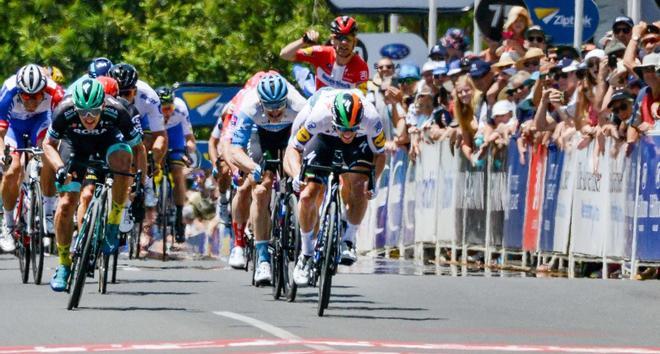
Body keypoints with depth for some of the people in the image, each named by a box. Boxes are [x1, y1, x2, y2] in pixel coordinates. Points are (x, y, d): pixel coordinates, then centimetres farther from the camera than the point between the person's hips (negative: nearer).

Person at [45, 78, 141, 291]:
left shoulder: (116, 112, -36)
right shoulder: (65, 111, -34)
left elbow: (138, 147, -22)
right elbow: (49, 144, -16)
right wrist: (59, 168, -33)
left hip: (107, 139, -1)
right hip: (74, 142, 1)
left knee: (123, 158, -37)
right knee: (67, 203, -10)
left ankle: (113, 223, -19)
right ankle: (64, 264, 9)